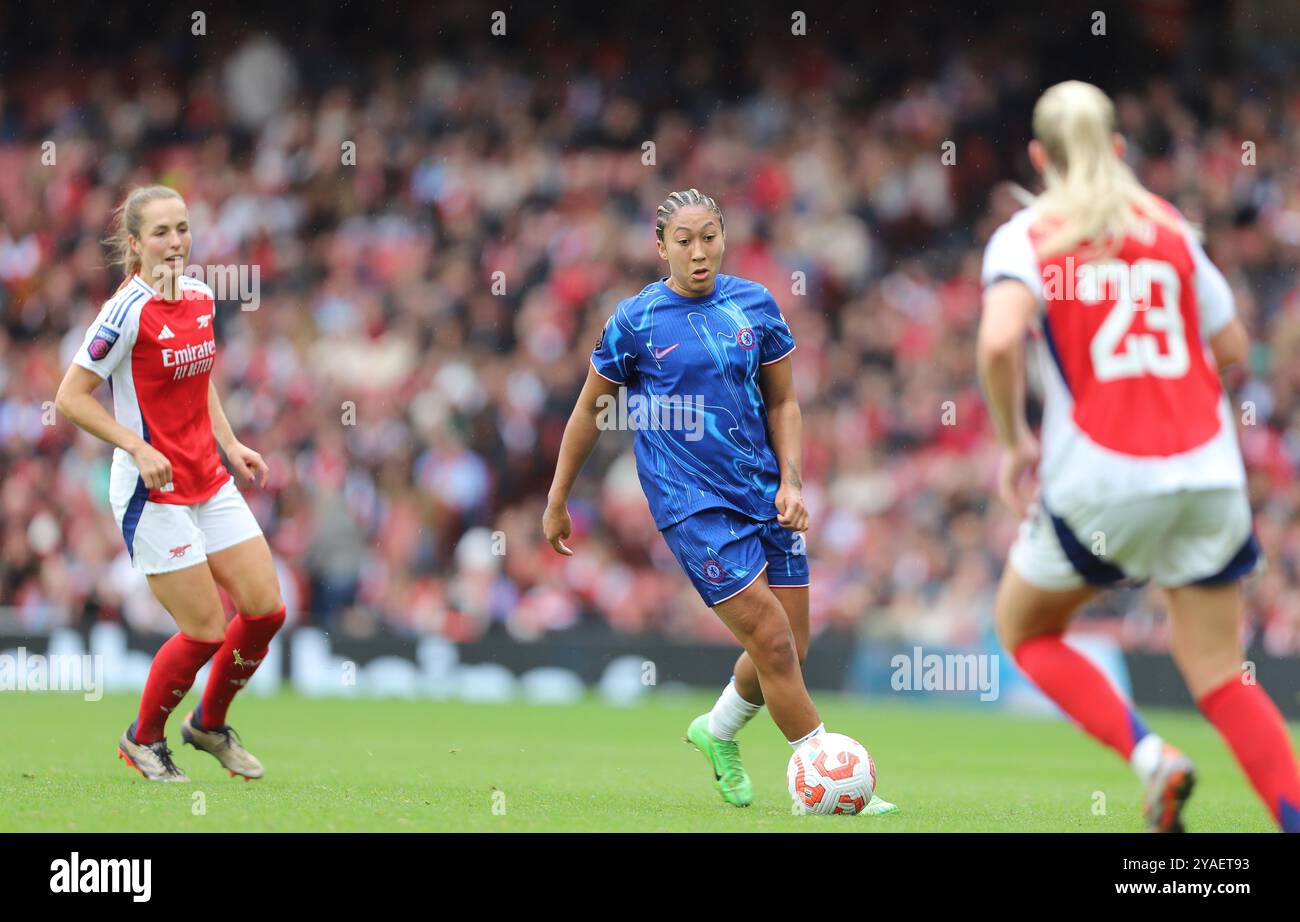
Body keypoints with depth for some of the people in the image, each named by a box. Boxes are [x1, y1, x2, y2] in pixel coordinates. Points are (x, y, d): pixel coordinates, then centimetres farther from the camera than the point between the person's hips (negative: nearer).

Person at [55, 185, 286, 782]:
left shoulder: (200, 297, 5)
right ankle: (143, 739, 17)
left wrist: (230, 443, 9)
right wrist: (139, 447, -21)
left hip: (210, 481, 7)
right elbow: (71, 397, -15)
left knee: (266, 609, 4)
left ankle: (209, 724, 27)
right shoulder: (127, 312, -18)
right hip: (154, 491, -7)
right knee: (206, 630, -7)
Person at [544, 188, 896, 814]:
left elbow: (782, 402, 13)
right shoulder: (636, 321, -5)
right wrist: (557, 502, 9)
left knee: (789, 649, 6)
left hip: (764, 494, 5)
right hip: (692, 504, -5)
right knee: (773, 643, -13)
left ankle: (718, 732, 35)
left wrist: (791, 481, -1)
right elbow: (590, 410, 5)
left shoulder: (755, 305, 4)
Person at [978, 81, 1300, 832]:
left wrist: (1014, 440, -5)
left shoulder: (1026, 237, 0)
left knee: (1024, 627, 20)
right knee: (1221, 677, 7)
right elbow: (1233, 349, 12)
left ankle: (1150, 757, 0)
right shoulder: (1170, 226, 11)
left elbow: (1000, 341, -19)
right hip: (1207, 474, 3)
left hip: (1100, 479, -3)